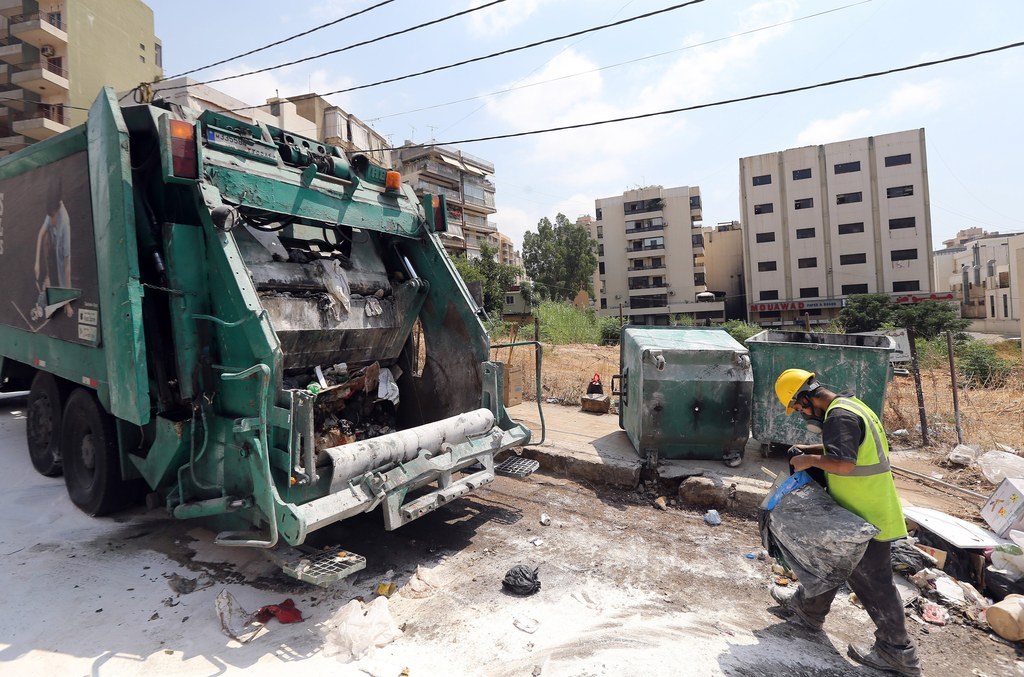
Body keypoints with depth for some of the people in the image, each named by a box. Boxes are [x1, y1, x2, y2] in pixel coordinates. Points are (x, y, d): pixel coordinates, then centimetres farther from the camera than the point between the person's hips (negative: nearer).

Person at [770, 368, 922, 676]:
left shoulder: (839, 416, -24)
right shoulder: (849, 405, 8)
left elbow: (843, 463, -32)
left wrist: (811, 460, -17)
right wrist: (811, 449, 10)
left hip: (866, 517, -10)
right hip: (861, 511, 10)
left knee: (871, 580, 2)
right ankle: (808, 609, 39)